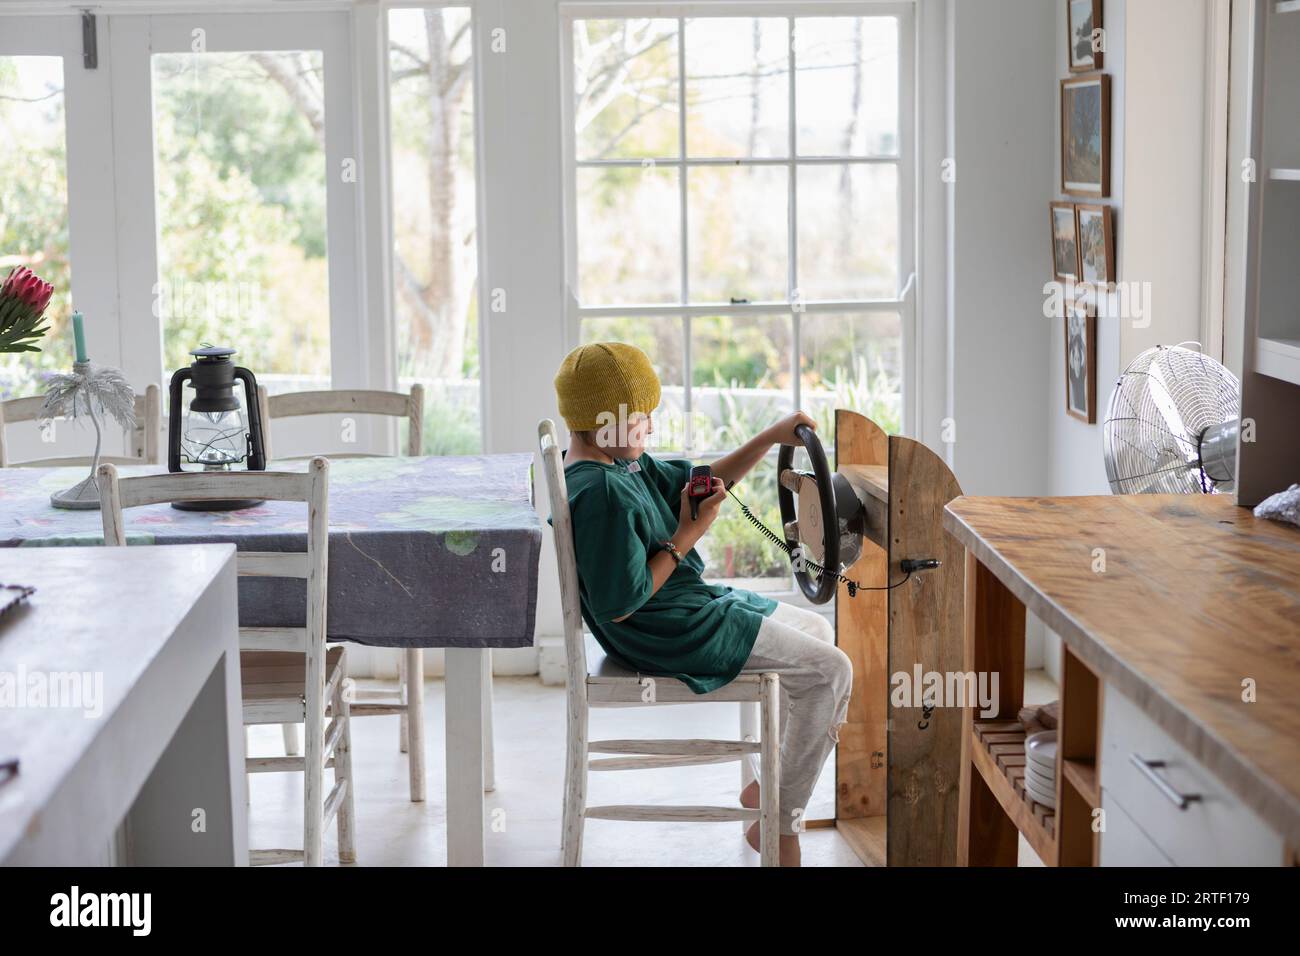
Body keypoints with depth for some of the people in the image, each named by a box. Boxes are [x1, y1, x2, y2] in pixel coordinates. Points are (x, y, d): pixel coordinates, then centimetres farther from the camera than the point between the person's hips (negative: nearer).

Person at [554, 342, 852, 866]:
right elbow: (620, 604, -27)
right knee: (830, 670, -9)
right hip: (669, 633, -11)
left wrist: (771, 438, 3)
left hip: (691, 603, 11)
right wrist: (685, 538, -20)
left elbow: (703, 483, 15)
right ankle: (779, 821, 1)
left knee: (818, 631, 22)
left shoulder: (626, 465, 6)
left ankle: (771, 786, 24)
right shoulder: (602, 494, -27)